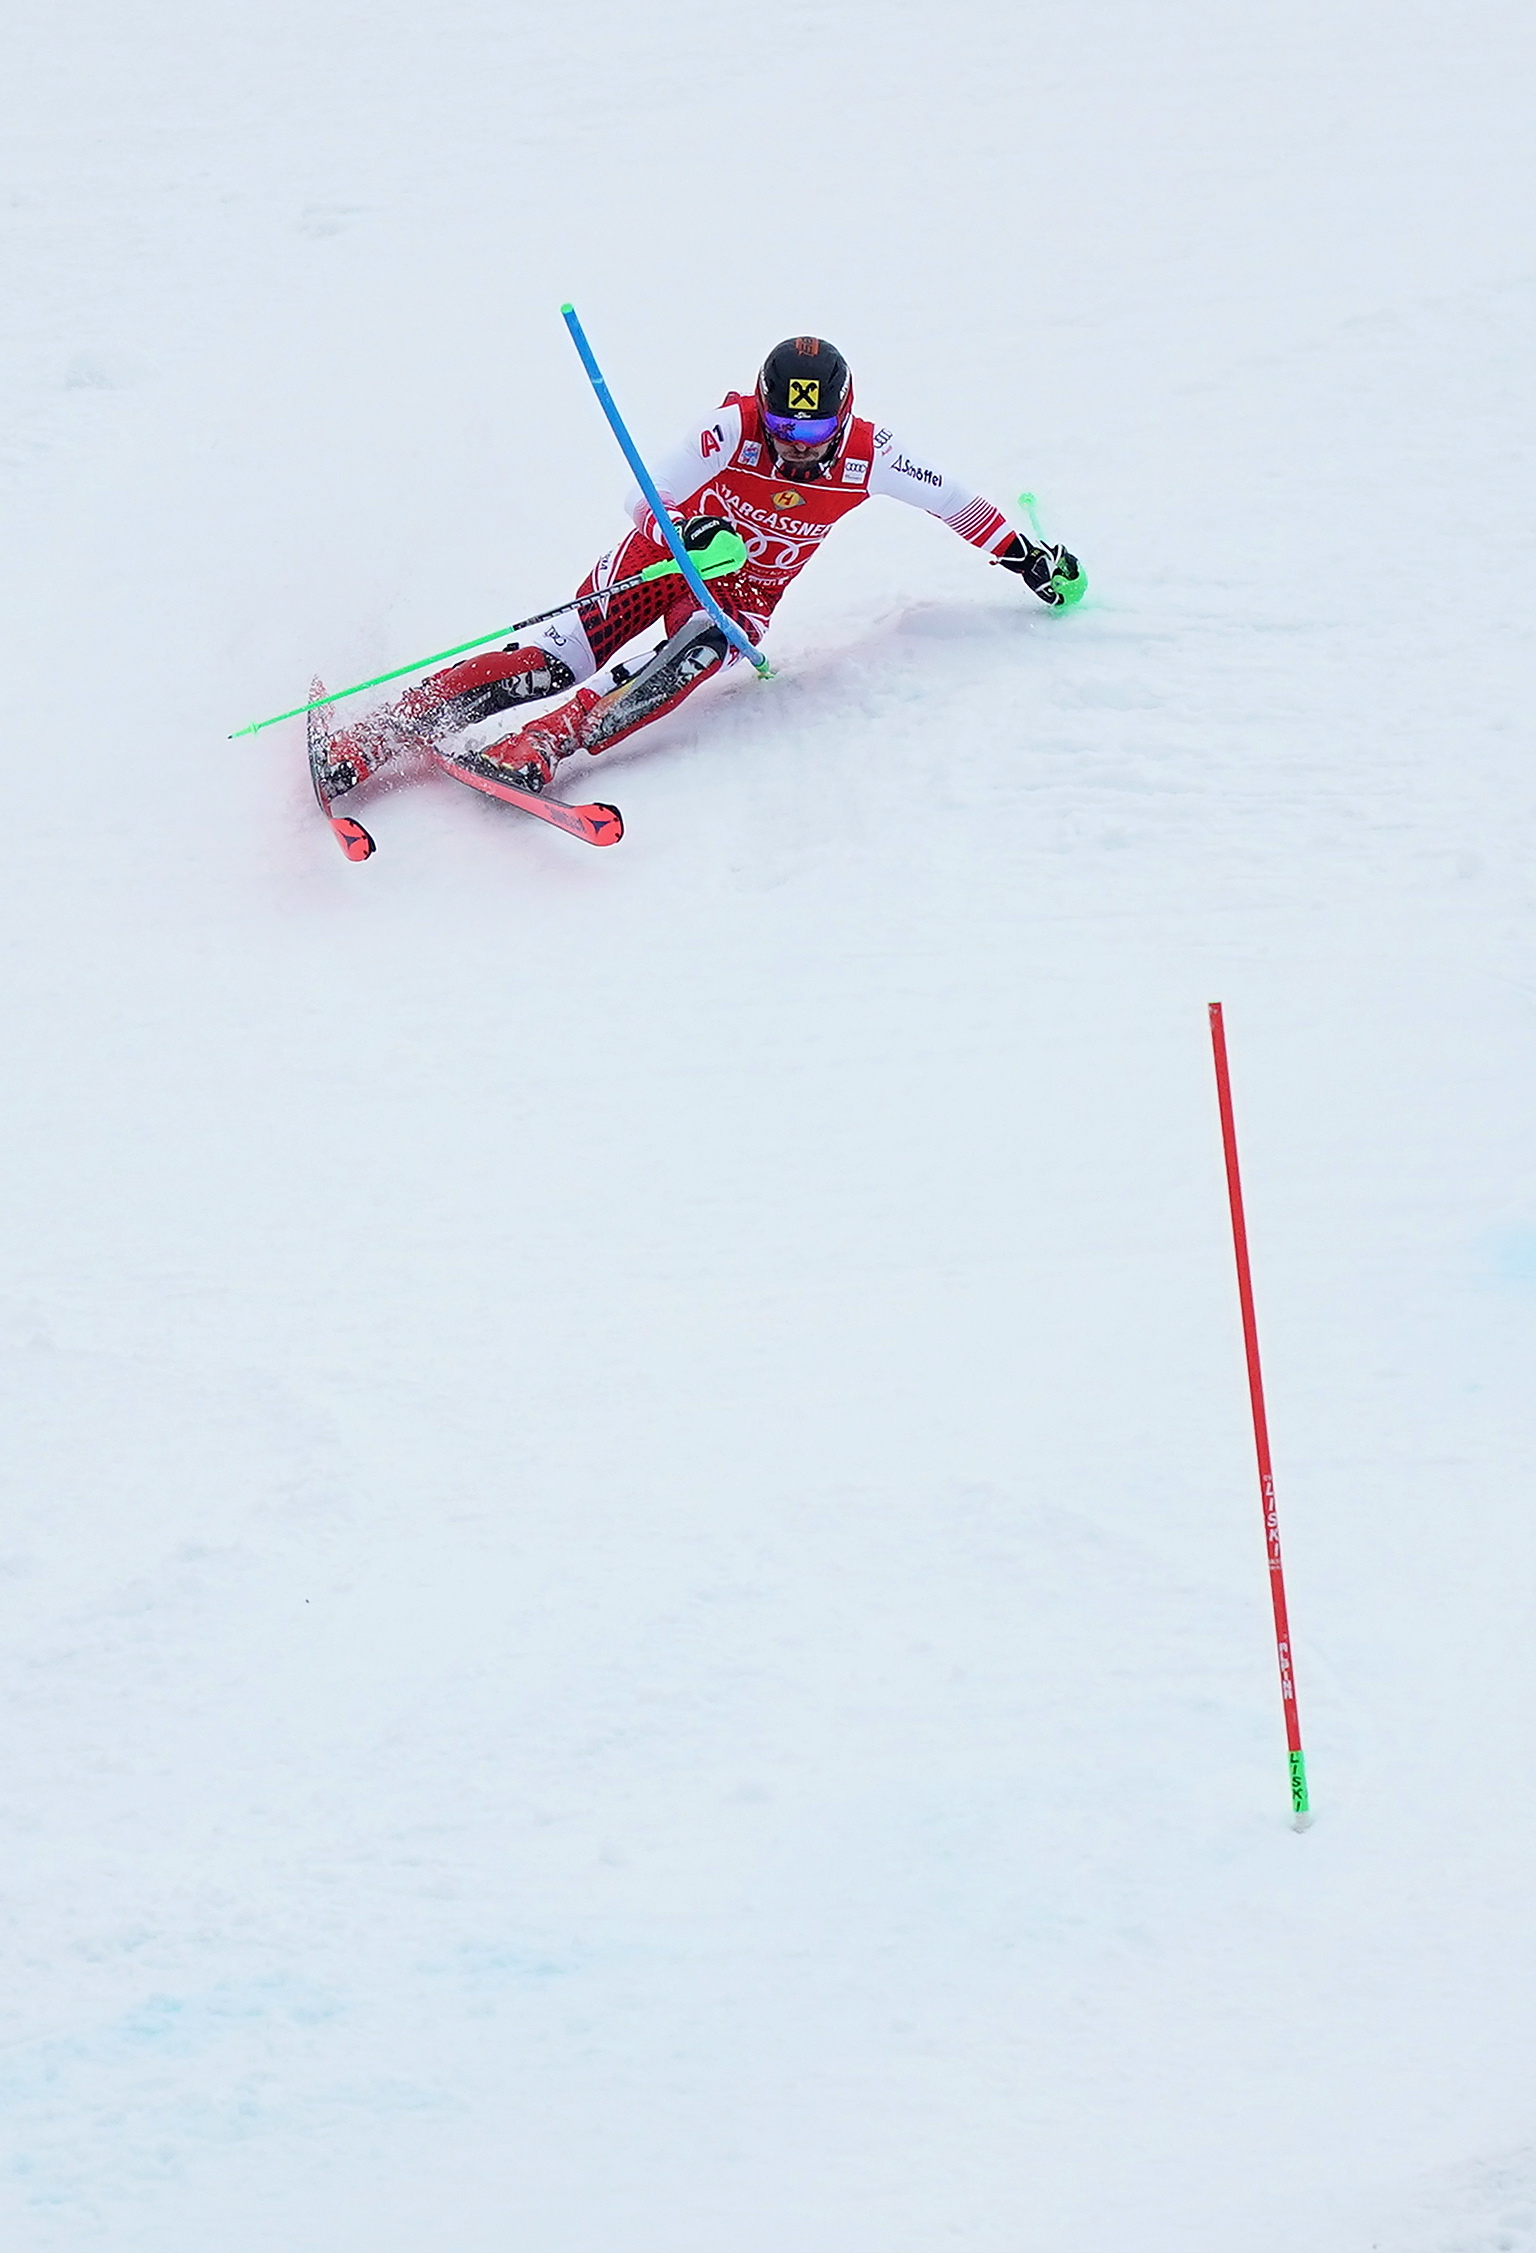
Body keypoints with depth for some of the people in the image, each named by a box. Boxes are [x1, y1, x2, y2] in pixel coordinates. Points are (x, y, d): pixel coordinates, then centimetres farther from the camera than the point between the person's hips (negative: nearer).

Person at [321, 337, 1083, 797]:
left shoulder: (869, 455, -16)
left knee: (696, 655, -34)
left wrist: (1030, 557, 7)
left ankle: (531, 751, -46)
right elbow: (645, 502, -19)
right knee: (554, 665, -21)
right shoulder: (732, 428, -22)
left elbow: (951, 502, 1)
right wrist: (692, 533, -41)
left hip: (743, 595, 2)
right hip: (662, 562, -2)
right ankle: (372, 737, -22)